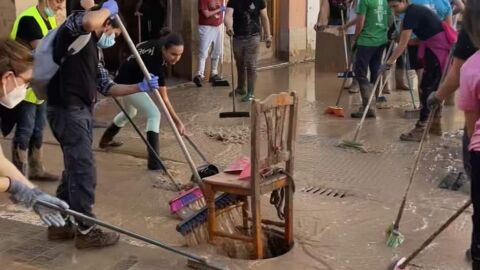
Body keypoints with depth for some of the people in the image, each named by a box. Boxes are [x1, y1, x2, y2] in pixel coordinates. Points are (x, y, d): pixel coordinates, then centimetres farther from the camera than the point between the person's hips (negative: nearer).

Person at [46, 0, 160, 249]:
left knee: (75, 169, 17)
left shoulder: (94, 50, 22)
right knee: (84, 171, -6)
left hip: (80, 110, 10)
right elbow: (90, 22, -30)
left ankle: (60, 223, 28)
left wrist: (141, 87, 11)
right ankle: (86, 230, 3)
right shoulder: (75, 23, -4)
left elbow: (106, 87, 19)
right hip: (67, 109, -10)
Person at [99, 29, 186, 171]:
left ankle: (105, 139, 54)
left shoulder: (157, 46, -14)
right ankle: (154, 161, -23)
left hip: (128, 79, 10)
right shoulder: (155, 61, -37)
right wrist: (177, 121, -38)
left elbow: (138, 46, 8)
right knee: (154, 114, -19)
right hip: (128, 83, -10)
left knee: (130, 112, 32)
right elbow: (163, 98, -37)